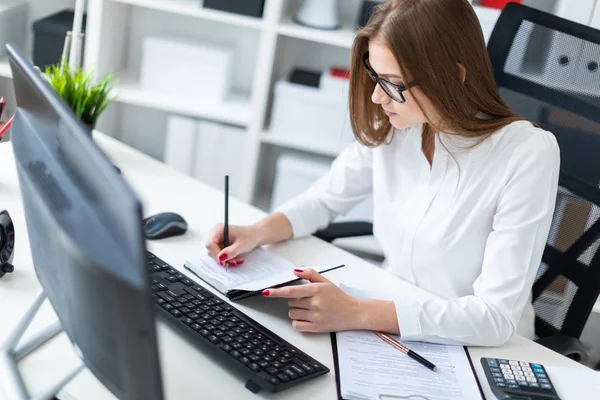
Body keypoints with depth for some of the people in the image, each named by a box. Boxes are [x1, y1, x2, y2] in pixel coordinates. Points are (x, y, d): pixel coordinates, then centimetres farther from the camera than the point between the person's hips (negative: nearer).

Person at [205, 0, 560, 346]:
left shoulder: (527, 154, -23)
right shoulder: (390, 127, -8)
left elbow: (496, 316, -26)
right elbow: (326, 197, 9)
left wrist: (355, 314, -33)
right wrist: (259, 232, -10)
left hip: (481, 353, -5)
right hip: (393, 324, 5)